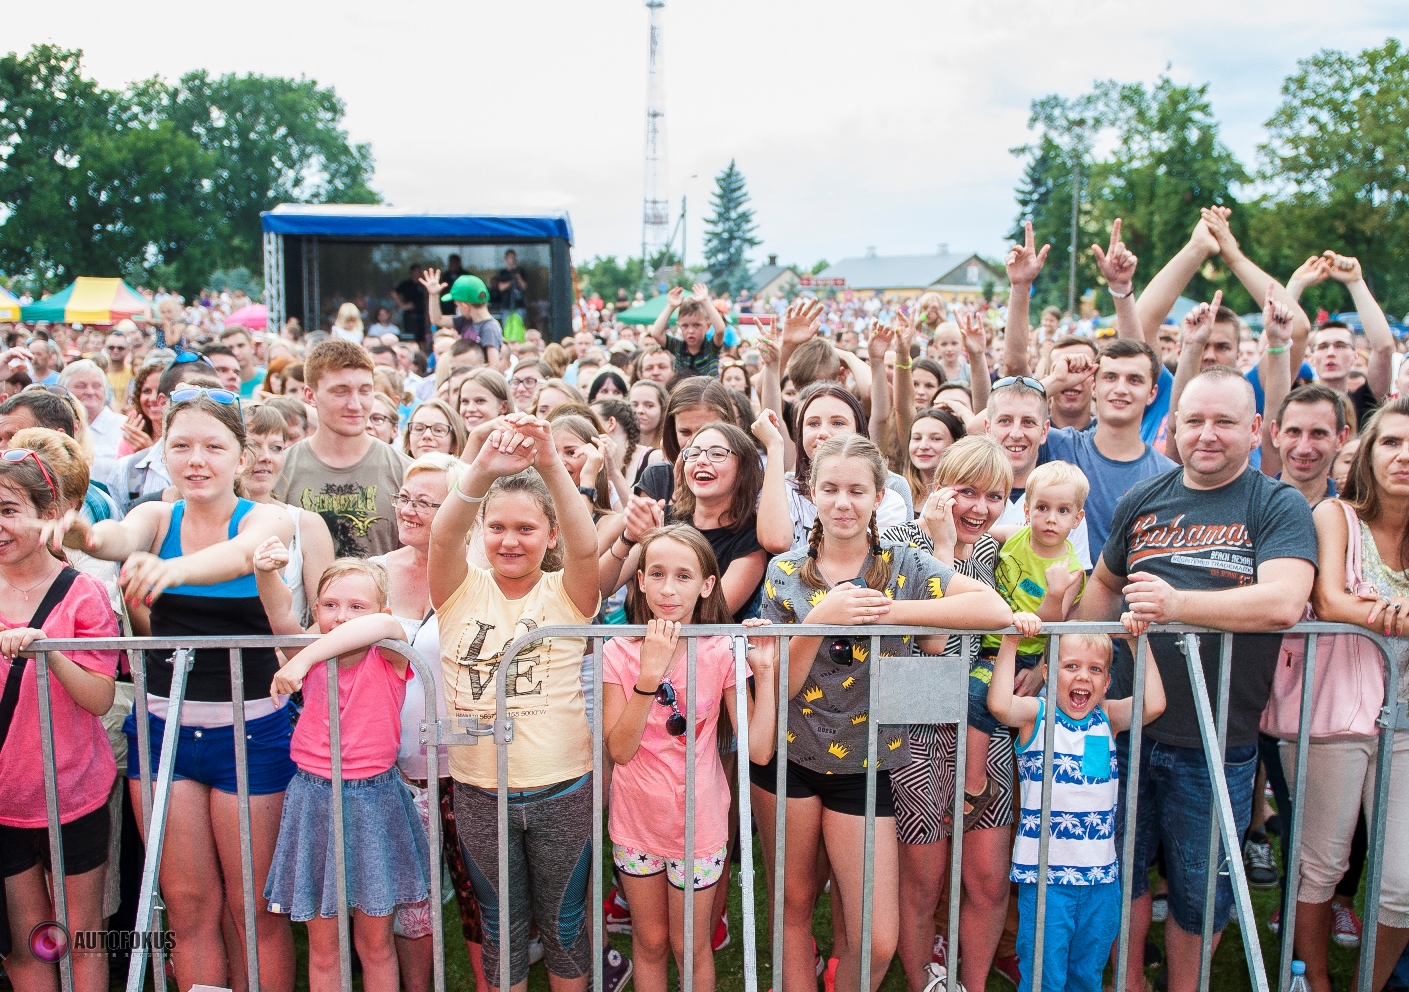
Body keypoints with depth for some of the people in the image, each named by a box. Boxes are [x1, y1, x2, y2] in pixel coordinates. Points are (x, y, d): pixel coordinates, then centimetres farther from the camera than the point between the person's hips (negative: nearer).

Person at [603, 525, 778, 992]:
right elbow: (619, 749, -20)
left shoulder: (721, 652, -12)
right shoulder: (620, 651, -11)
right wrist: (650, 673, -30)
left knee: (689, 947, 15)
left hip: (697, 825, -1)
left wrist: (765, 670, -24)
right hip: (636, 822, 1)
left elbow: (759, 750, -16)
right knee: (649, 941, 19)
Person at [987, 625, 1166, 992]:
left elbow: (1154, 704, -15)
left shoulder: (1108, 718, 3)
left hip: (1101, 878, 4)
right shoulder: (1036, 714, -8)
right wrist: (1011, 642, -31)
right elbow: (999, 704, -29)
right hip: (1044, 875, -4)